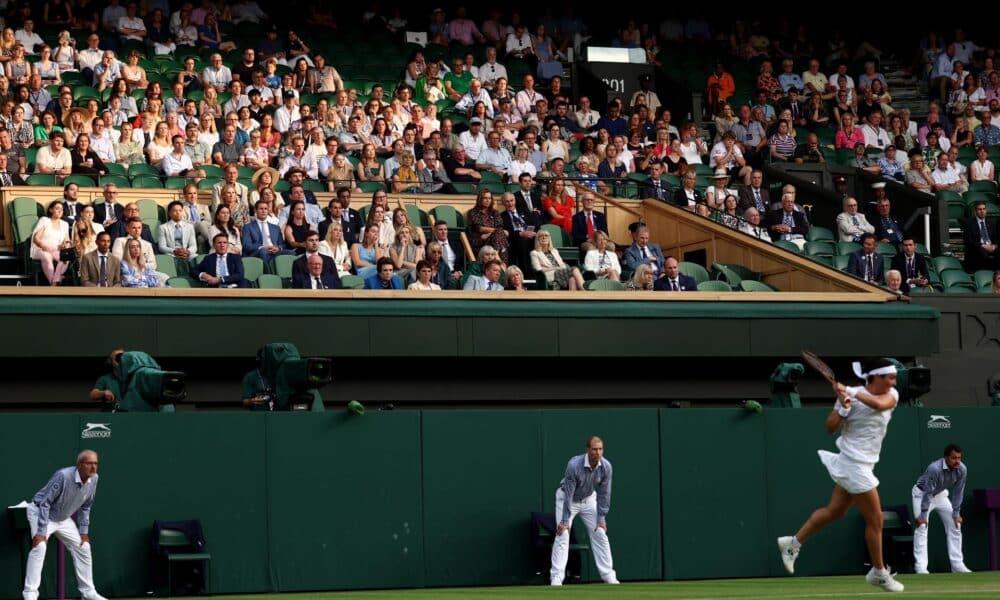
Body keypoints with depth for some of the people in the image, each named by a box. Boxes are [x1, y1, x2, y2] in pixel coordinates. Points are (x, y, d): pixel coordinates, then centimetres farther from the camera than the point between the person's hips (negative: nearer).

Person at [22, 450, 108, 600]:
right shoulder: (63, 476, -33)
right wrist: (41, 532, -31)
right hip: (40, 512, -7)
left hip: (63, 518, 7)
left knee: (83, 547, 4)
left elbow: (85, 507, 3)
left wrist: (84, 532, 2)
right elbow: (45, 503, -29)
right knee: (39, 546, -26)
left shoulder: (93, 479, -12)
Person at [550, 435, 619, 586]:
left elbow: (604, 494, -13)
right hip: (567, 498, -4)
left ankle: (608, 575, 7)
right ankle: (556, 578, -16)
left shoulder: (606, 467, -22)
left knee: (600, 534, 0)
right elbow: (568, 494, -31)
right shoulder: (574, 465, -35)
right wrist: (565, 521, -28)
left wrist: (601, 519, -12)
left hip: (589, 499, 4)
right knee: (562, 535, -15)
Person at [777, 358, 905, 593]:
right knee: (875, 520, 0)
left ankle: (793, 543, 26)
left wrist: (853, 392, -25)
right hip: (854, 464, -7)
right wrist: (843, 408, -28)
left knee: (834, 511, 15)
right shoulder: (850, 395, -15)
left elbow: (880, 404, -24)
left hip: (864, 464, 7)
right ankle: (879, 573, 13)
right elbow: (830, 427, -13)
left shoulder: (891, 395, 0)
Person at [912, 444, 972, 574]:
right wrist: (923, 515, -31)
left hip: (941, 494, 6)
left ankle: (957, 565, 6)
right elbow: (928, 493, -34)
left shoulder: (962, 470, -22)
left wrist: (956, 513, -11)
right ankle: (920, 567, -19)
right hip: (922, 493, -6)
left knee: (955, 525, 1)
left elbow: (958, 492, -12)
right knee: (921, 527, -17)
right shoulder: (934, 469, -38)